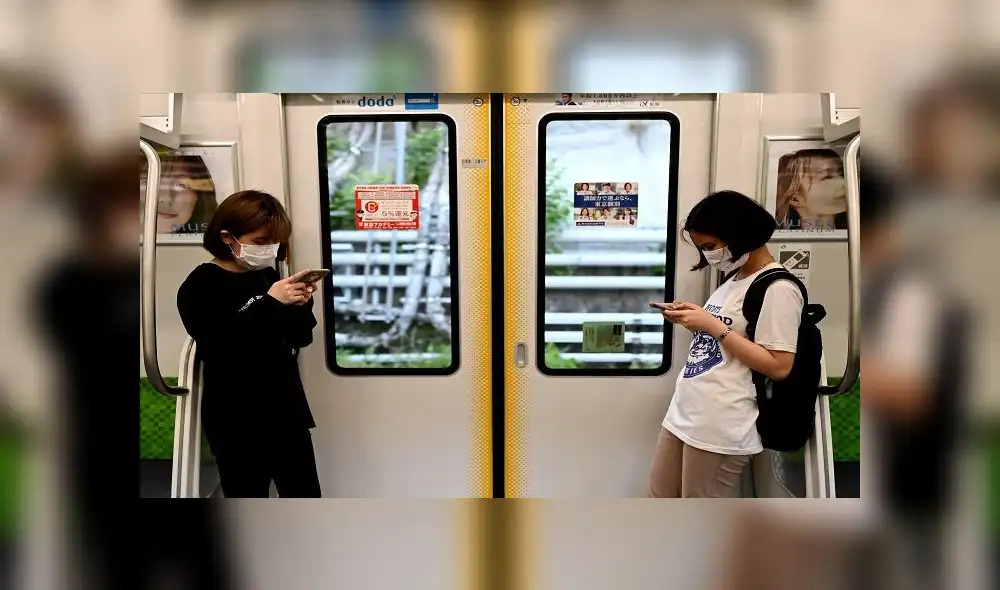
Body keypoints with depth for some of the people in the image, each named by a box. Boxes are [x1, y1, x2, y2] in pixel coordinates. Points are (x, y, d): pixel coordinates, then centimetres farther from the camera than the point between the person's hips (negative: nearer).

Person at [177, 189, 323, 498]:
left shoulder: (267, 275, 6)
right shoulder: (198, 287, -10)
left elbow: (301, 338, 10)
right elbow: (220, 351, -25)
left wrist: (300, 306, -11)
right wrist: (269, 304, -29)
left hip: (287, 411, 5)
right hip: (236, 422, -5)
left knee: (306, 499, 12)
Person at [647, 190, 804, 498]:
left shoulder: (777, 289, -13)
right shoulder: (736, 279, 15)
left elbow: (779, 366, -19)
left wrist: (713, 326, -20)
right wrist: (691, 318, 4)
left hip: (720, 427, -9)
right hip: (684, 413, 9)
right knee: (660, 497, 17)